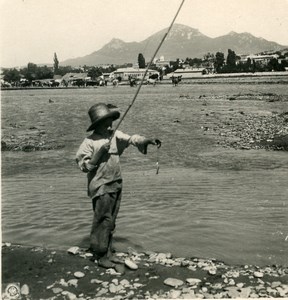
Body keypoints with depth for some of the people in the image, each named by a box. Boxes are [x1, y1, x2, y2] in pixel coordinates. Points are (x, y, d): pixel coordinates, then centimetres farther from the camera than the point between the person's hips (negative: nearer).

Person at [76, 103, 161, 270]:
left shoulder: (116, 136, 5)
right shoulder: (90, 142, -10)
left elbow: (132, 139, -4)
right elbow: (84, 166, -11)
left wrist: (148, 140, -21)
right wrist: (100, 151, -19)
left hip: (116, 185, 6)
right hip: (101, 187, -6)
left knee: (111, 221, 14)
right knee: (103, 220, -2)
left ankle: (107, 252, 27)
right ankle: (100, 255, 12)